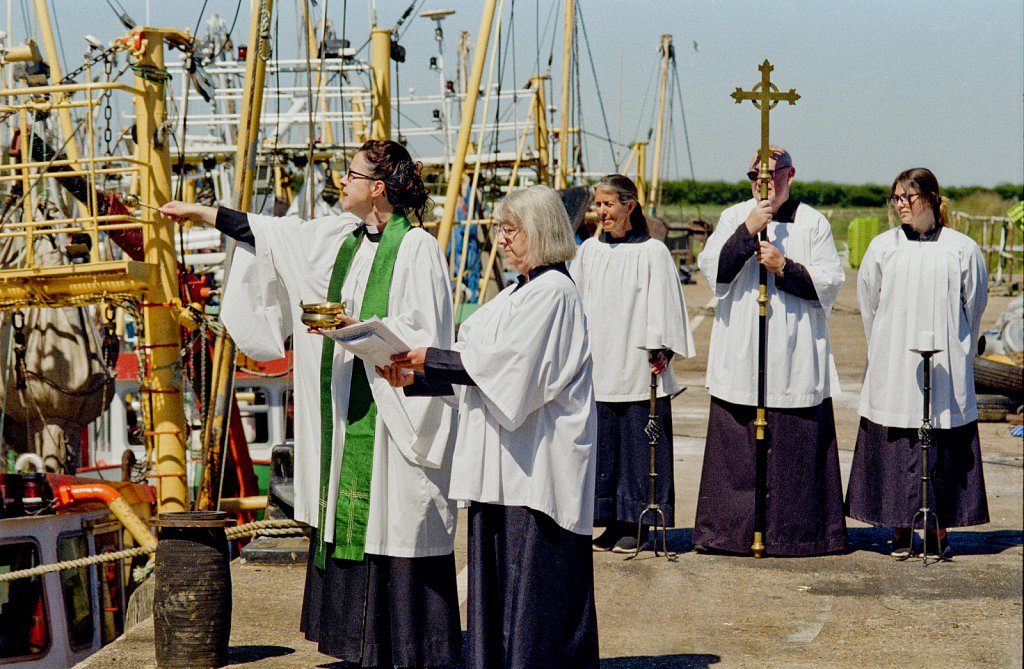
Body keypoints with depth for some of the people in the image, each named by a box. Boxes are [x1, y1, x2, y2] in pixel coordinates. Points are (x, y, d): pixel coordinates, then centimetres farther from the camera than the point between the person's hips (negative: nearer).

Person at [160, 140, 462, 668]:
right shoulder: (343, 243, 13)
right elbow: (271, 234, 22)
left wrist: (358, 327, -22)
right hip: (347, 411, 8)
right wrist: (201, 213, 26)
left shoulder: (417, 249, -10)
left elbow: (426, 332, -15)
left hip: (392, 414, -8)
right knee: (349, 520, 8)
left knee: (394, 521, -6)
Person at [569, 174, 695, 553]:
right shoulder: (589, 251, 10)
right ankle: (613, 522, 13)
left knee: (637, 443, -1)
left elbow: (662, 306, -3)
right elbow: (574, 304, 15)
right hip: (595, 370, 4)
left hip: (636, 370, -4)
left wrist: (659, 351, -10)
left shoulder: (652, 253, -2)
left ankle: (635, 525, 6)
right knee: (602, 445, 5)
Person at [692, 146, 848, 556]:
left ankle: (796, 530, 5)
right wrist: (748, 231, -14)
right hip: (740, 352, 1)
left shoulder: (812, 223, 5)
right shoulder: (734, 218, 10)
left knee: (795, 444, -2)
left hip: (795, 354, -1)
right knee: (737, 443, 1)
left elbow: (830, 284, -1)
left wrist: (784, 267, -13)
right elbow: (713, 269, -4)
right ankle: (733, 528, 8)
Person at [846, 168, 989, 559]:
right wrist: (883, 352, 12)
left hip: (946, 370, -1)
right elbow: (868, 305, 12)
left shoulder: (962, 250, 0)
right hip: (893, 372, 1)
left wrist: (957, 354, 12)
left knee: (943, 450, 0)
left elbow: (974, 307, 8)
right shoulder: (882, 248, 4)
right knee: (893, 449, 1)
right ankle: (900, 533, 10)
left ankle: (939, 533, 10)